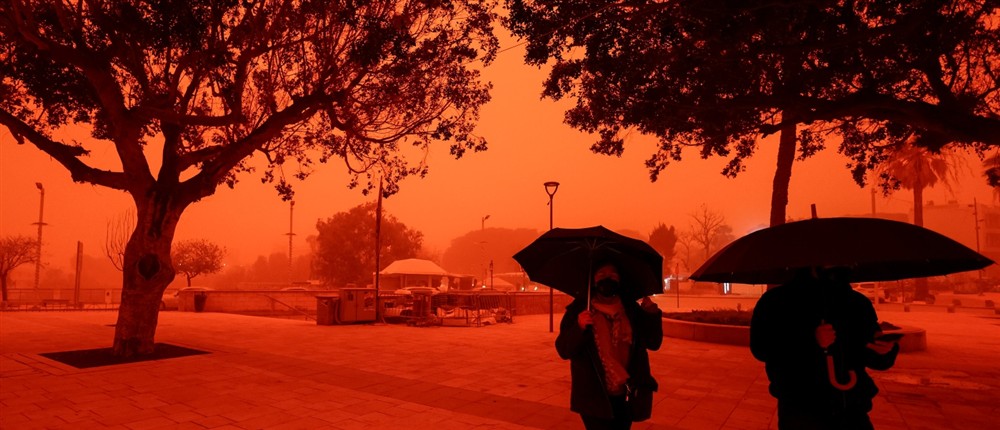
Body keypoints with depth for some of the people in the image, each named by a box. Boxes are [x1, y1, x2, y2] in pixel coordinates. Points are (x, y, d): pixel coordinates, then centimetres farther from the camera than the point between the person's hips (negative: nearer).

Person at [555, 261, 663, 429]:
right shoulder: (579, 310, -4)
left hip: (626, 397, 4)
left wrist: (652, 314, -11)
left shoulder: (631, 309, 5)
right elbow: (564, 350, -10)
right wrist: (579, 327, -27)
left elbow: (654, 343, 3)